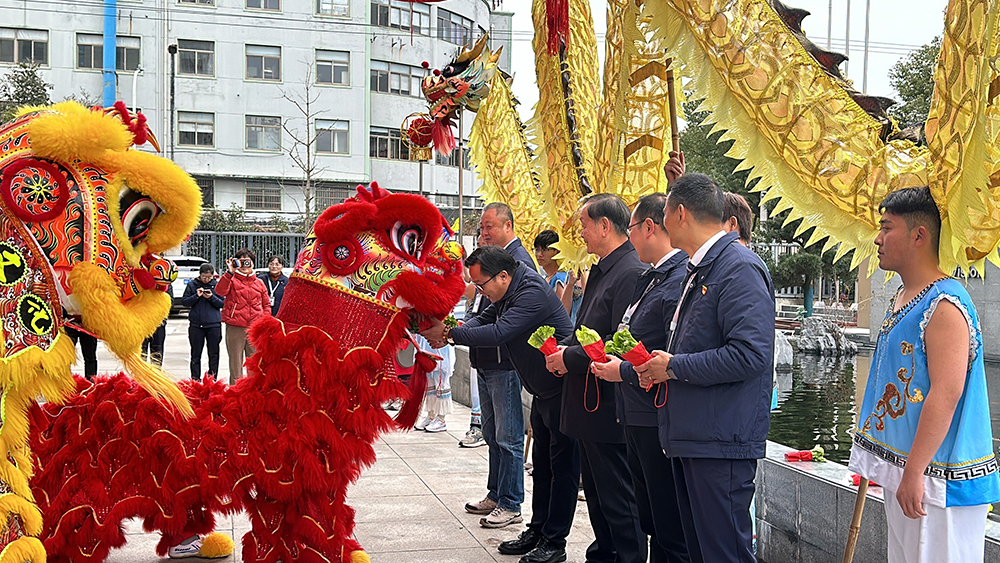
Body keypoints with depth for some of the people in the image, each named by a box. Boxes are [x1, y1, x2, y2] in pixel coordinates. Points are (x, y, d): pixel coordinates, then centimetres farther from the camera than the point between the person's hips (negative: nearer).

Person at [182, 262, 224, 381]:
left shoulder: (216, 285, 4)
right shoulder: (192, 285, 4)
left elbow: (222, 303, 3)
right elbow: (184, 302, 2)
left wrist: (211, 297, -14)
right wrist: (196, 296, -13)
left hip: (214, 324, 0)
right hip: (196, 324, 0)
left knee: (214, 353, 3)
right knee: (196, 354, 6)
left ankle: (212, 378, 11)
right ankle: (195, 378, 12)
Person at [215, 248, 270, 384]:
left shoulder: (259, 283, 14)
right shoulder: (232, 280, 3)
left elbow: (267, 304, 19)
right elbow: (220, 291, -17)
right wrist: (230, 273, -24)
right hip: (235, 328, -3)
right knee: (236, 364, 0)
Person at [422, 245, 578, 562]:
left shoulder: (532, 293, -25)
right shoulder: (507, 295, 7)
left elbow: (498, 333, -32)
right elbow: (484, 320, 9)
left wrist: (449, 334, -26)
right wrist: (450, 332, -10)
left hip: (562, 389, -10)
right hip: (543, 390, 10)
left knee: (563, 466, -2)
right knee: (541, 464, 15)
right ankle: (537, 531, 25)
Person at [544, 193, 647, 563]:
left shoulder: (631, 273, -18)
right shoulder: (601, 271, 14)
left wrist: (571, 358, -16)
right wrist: (564, 349, 3)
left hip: (609, 405, -10)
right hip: (590, 404, 10)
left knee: (617, 498, -2)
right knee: (595, 492, 19)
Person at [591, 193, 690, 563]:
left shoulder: (679, 283, -19)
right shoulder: (649, 278, 13)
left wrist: (624, 371, -14)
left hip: (660, 423, -10)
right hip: (637, 419, 10)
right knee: (650, 522, 20)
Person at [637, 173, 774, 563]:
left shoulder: (740, 268, -15)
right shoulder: (697, 270, 17)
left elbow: (750, 354, -25)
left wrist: (675, 367, -15)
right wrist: (660, 368, 8)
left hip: (722, 443, -10)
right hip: (690, 438, 10)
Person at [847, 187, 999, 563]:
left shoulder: (945, 305, -18)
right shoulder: (901, 300, 14)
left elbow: (946, 393, -24)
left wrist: (914, 472, -25)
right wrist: (880, 462, 22)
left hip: (937, 476, -10)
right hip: (899, 467, 10)